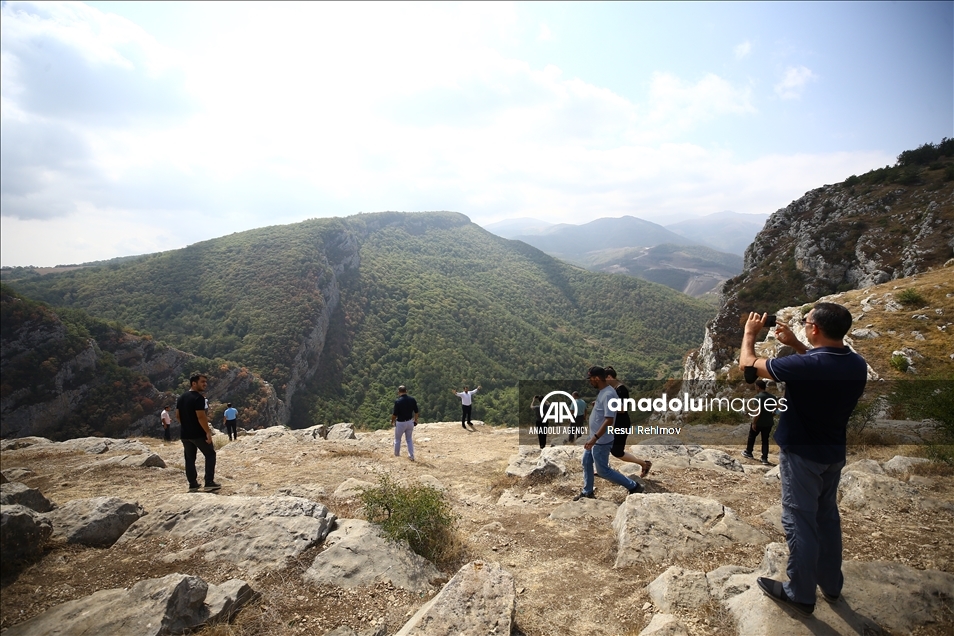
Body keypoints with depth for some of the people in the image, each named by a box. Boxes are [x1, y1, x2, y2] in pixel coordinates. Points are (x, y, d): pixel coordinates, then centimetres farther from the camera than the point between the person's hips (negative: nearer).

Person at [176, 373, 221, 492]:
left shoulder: (181, 397, 10)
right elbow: (201, 417, -23)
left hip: (185, 434, 8)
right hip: (198, 434, -8)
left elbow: (177, 415, 14)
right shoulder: (198, 398, -17)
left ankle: (193, 485, 16)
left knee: (189, 458, 12)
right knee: (210, 455, 4)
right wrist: (208, 432, -19)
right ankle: (209, 483, 1)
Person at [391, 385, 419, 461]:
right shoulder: (412, 400, -6)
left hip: (400, 423, -4)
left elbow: (394, 414, -14)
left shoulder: (398, 401, -19)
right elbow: (416, 412, 2)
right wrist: (415, 420, 16)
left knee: (397, 439, 17)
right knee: (409, 439, 17)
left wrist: (392, 421, 5)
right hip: (410, 422, 4)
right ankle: (411, 456, 13)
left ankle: (397, 455, 32)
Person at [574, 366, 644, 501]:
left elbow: (609, 420, -31)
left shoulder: (608, 394, -26)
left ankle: (633, 486, 13)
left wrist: (595, 438, -34)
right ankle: (587, 492, 33)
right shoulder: (603, 392, 5)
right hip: (594, 438, 10)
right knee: (586, 463, 19)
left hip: (601, 442, -10)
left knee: (603, 471, 2)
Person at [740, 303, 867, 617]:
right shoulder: (857, 365, -6)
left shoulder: (805, 365, -29)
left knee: (800, 522, 5)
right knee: (827, 517, 22)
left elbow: (747, 364, -17)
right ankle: (831, 584, 38)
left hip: (802, 454, -7)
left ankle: (800, 595, 19)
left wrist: (750, 333, 0)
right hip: (833, 453, 7)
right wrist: (795, 345, 11)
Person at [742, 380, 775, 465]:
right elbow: (775, 411, 7)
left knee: (751, 437, 16)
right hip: (768, 422, 5)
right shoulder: (772, 397, 3)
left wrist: (754, 423, -17)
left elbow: (758, 411, -22)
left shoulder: (758, 396, -18)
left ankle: (748, 453, 31)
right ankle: (765, 458, 9)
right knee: (765, 440, 12)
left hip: (758, 422, -5)